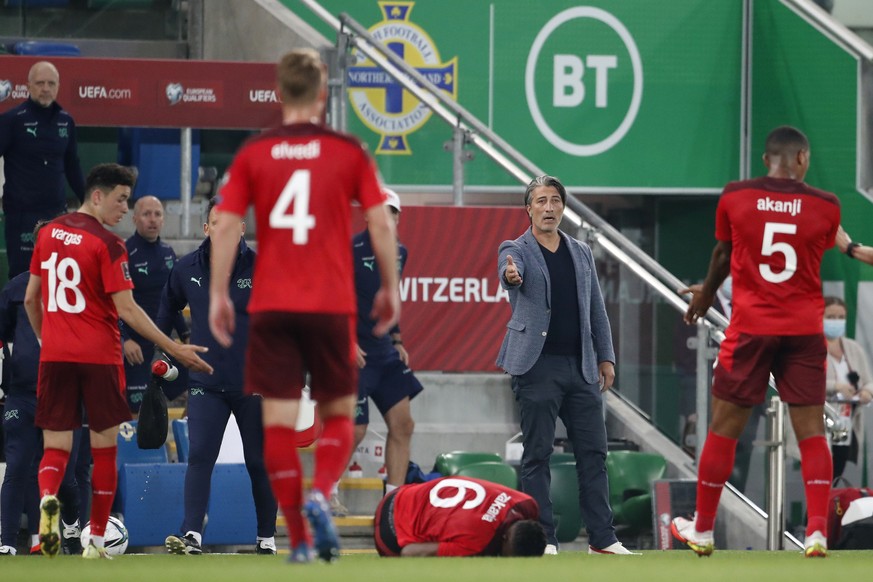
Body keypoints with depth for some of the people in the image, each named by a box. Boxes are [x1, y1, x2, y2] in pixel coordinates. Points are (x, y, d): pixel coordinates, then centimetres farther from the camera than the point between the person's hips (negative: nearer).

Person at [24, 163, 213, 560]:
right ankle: (96, 540, 10)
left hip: (54, 354, 4)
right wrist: (174, 349, -11)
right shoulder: (108, 245, -11)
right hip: (99, 357, -4)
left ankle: (47, 495, -29)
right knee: (104, 449, 9)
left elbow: (30, 298, 15)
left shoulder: (48, 233, 8)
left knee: (55, 447, 3)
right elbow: (126, 309, -14)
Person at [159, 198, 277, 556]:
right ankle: (192, 535, -19)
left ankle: (267, 538, 19)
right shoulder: (187, 269, 3)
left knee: (259, 463, 7)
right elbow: (167, 311, 20)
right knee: (199, 456, -13)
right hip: (206, 382, 1)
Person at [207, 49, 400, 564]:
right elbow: (381, 223, -2)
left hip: (270, 308, 1)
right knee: (339, 414, 13)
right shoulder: (349, 153, 0)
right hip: (331, 305, 0)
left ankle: (299, 539, 1)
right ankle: (321, 493, -14)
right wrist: (391, 289, 8)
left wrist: (218, 295, 6)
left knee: (279, 421, 3)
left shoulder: (253, 154, 2)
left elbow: (226, 227, -1)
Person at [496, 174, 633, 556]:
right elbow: (510, 271, -25)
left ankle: (602, 538, 7)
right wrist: (510, 276, -49)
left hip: (581, 367, 5)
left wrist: (606, 356, 9)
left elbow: (596, 309, 16)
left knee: (593, 453, 3)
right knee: (537, 455, -3)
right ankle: (544, 540, 1)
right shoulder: (516, 251, -1)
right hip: (537, 367, -5)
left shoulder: (581, 253, 14)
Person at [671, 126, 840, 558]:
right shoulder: (825, 206, -3)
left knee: (723, 429, 8)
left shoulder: (734, 197, -3)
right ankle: (818, 532, -9)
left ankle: (702, 531, 17)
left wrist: (706, 294, 32)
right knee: (811, 432, 2)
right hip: (805, 329, 0)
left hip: (750, 328, 0)